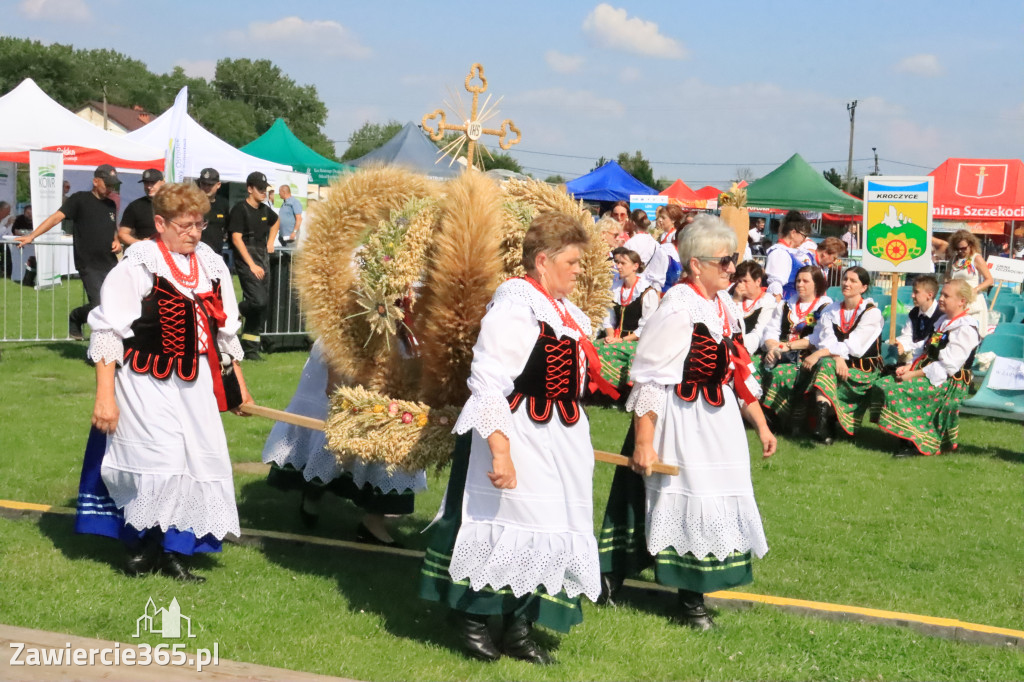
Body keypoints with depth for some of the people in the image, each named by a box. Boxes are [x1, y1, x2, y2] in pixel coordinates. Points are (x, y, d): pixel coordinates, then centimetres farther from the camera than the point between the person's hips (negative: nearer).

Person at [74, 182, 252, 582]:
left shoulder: (211, 267, 6)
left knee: (199, 462, 4)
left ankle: (174, 551, 18)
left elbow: (226, 332, 17)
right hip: (146, 384, -6)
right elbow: (107, 333, -11)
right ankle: (143, 545, 10)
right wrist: (105, 396, -15)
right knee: (160, 463, -13)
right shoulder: (138, 267, -12)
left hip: (194, 386, 6)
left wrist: (239, 384, 19)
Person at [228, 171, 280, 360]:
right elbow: (236, 238, -14)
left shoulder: (265, 210, 13)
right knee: (258, 300, -22)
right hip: (246, 261, -7)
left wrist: (270, 242, 21)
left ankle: (250, 348, 11)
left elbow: (275, 221, 37)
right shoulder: (240, 209, -8)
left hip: (263, 260, 7)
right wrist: (252, 265, -18)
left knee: (263, 304, 4)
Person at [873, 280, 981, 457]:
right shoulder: (943, 322, 18)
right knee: (882, 384, -7)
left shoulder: (966, 329, -12)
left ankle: (913, 444, -17)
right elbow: (924, 351, 20)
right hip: (925, 373, 10)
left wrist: (914, 374, -19)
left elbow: (948, 366, -20)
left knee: (895, 391, -26)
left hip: (948, 382, -10)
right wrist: (909, 366, 1)